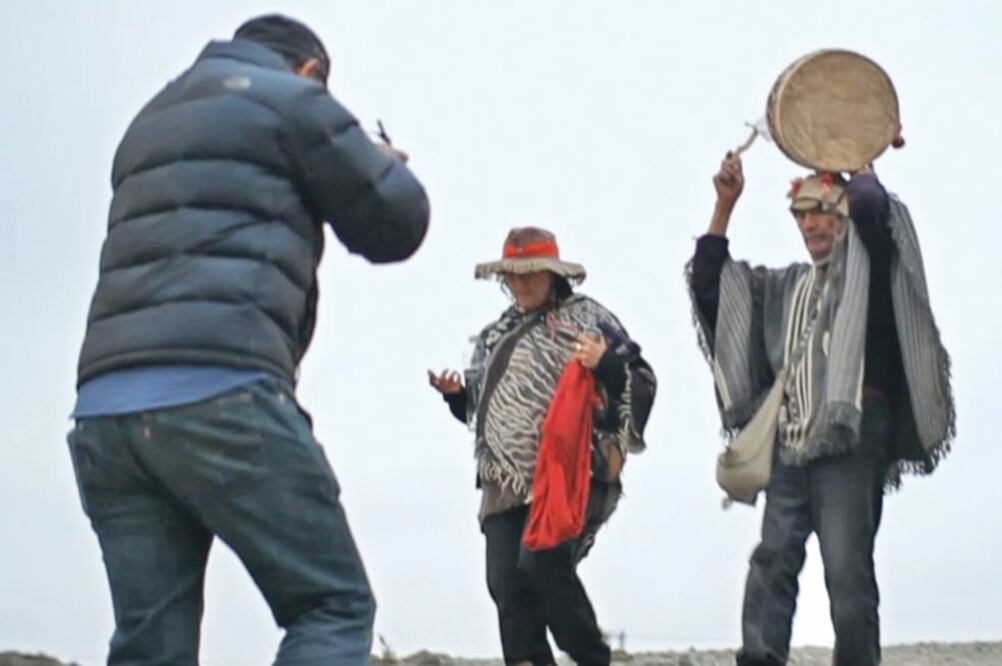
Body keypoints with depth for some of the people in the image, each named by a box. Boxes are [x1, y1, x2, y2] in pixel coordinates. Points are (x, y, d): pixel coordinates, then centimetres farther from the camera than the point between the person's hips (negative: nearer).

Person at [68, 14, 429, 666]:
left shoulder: (153, 120, 31)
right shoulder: (293, 101, 9)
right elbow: (395, 224, 12)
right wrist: (385, 166, 32)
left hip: (105, 409, 7)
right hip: (221, 396, -7)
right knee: (333, 608, -1)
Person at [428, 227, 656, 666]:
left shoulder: (586, 318, 4)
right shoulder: (495, 335, 22)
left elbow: (642, 382, -1)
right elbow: (478, 407, 32)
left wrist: (606, 364, -20)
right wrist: (456, 394, 12)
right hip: (505, 481, 7)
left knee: (542, 564, -21)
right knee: (505, 580, -5)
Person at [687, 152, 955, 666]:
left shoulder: (863, 266, 5)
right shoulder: (785, 286, 23)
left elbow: (869, 205, -15)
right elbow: (709, 280, 23)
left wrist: (861, 163, 7)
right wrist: (725, 205, 15)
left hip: (852, 439, -6)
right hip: (790, 445, 6)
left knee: (847, 567, -9)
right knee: (773, 558, -3)